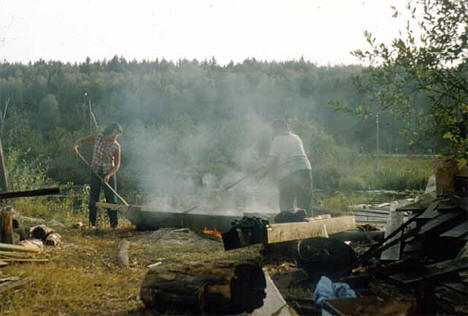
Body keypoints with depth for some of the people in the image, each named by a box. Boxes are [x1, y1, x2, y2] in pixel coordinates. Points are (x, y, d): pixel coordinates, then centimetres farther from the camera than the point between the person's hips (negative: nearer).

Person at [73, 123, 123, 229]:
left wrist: (109, 175, -24)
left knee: (111, 198, -2)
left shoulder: (116, 146, -9)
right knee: (93, 197, 1)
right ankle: (92, 223, 7)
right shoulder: (98, 138, -5)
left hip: (109, 173, -1)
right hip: (96, 172, 1)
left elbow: (117, 165, -9)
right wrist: (76, 146, -18)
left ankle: (114, 223, 6)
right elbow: (81, 140, 4)